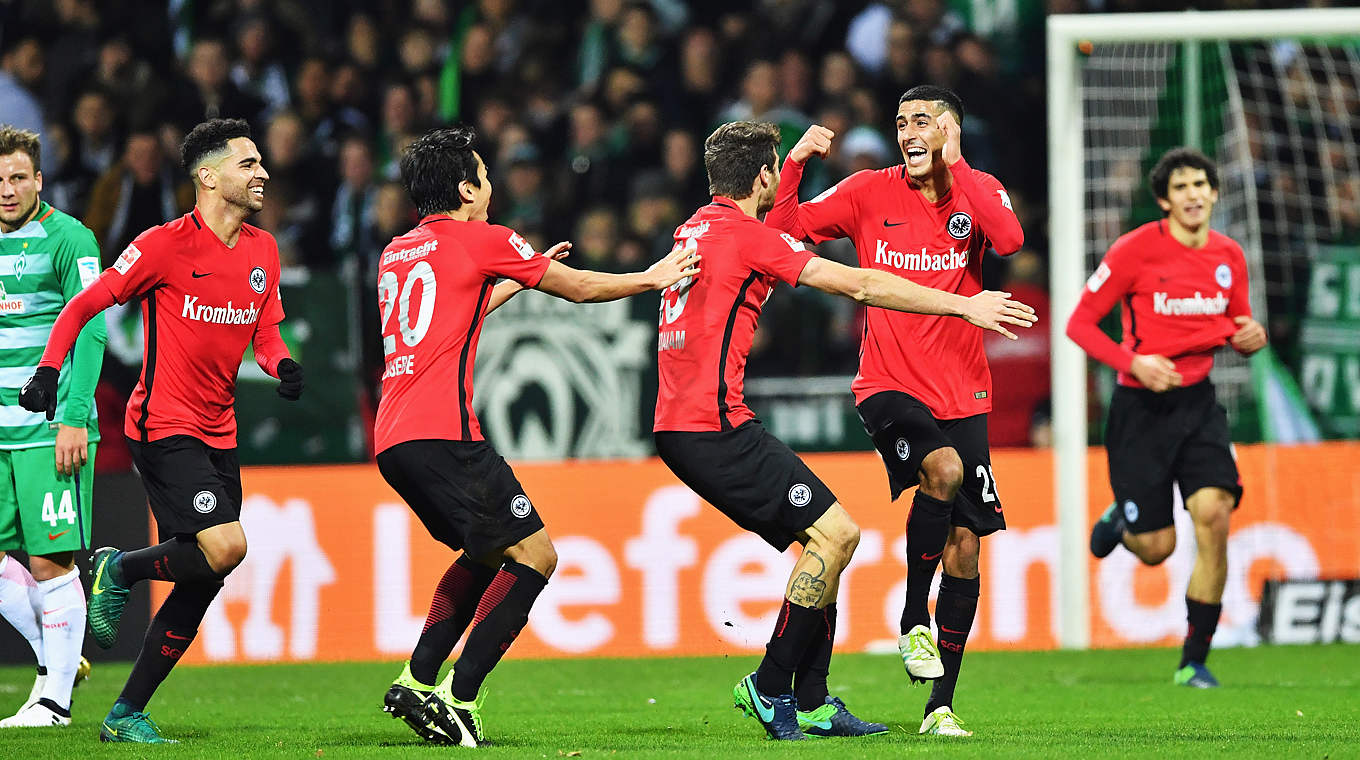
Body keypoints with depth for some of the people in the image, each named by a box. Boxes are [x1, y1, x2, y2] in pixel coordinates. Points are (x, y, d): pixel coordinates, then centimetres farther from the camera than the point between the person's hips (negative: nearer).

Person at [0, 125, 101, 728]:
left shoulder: (68, 239, -5)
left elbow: (88, 332, -11)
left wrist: (74, 418, -18)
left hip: (51, 428, -6)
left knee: (50, 561, -6)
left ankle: (55, 698, 0)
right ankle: (53, 657, 20)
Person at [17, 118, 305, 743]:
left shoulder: (262, 250, 10)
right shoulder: (166, 245, -11)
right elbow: (85, 305, -5)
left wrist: (282, 366, -5)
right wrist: (49, 369, -17)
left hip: (218, 434, 7)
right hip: (163, 427, -7)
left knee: (203, 585, 4)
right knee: (224, 546, -24)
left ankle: (126, 715, 13)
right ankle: (120, 569, 4)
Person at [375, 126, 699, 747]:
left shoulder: (395, 253, 20)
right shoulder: (481, 240, -1)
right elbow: (580, 288, 10)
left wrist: (519, 278, 48)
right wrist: (652, 277, 25)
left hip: (391, 439, 9)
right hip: (441, 434, -9)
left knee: (487, 552, 24)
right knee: (534, 553, -4)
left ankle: (417, 682, 14)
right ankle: (457, 698, -12)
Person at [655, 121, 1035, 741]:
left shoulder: (694, 229, 16)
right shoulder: (744, 234, -11)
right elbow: (860, 286, -10)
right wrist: (964, 306, -3)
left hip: (680, 426, 10)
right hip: (716, 427, -10)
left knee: (826, 537, 12)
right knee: (835, 533, -9)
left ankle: (813, 702, 11)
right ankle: (770, 686, -4)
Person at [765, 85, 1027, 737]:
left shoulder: (977, 191, 2)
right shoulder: (870, 193, 2)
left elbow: (1008, 239, -19)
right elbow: (782, 229, 2)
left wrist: (951, 167, -20)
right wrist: (797, 163, -12)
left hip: (962, 397, 2)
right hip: (888, 386, -2)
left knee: (965, 549, 0)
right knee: (943, 466, -32)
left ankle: (941, 704, 10)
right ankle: (913, 620, -14)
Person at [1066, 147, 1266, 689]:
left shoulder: (1229, 256, 4)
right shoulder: (1136, 250, -11)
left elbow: (1237, 326, 19)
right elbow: (1079, 324, -7)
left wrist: (1249, 338, -6)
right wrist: (1133, 363, -22)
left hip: (1200, 402, 3)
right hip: (1141, 406, -3)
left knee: (1214, 515, -17)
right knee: (1156, 549, -3)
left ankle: (1194, 662, -4)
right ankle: (1121, 520, 39)